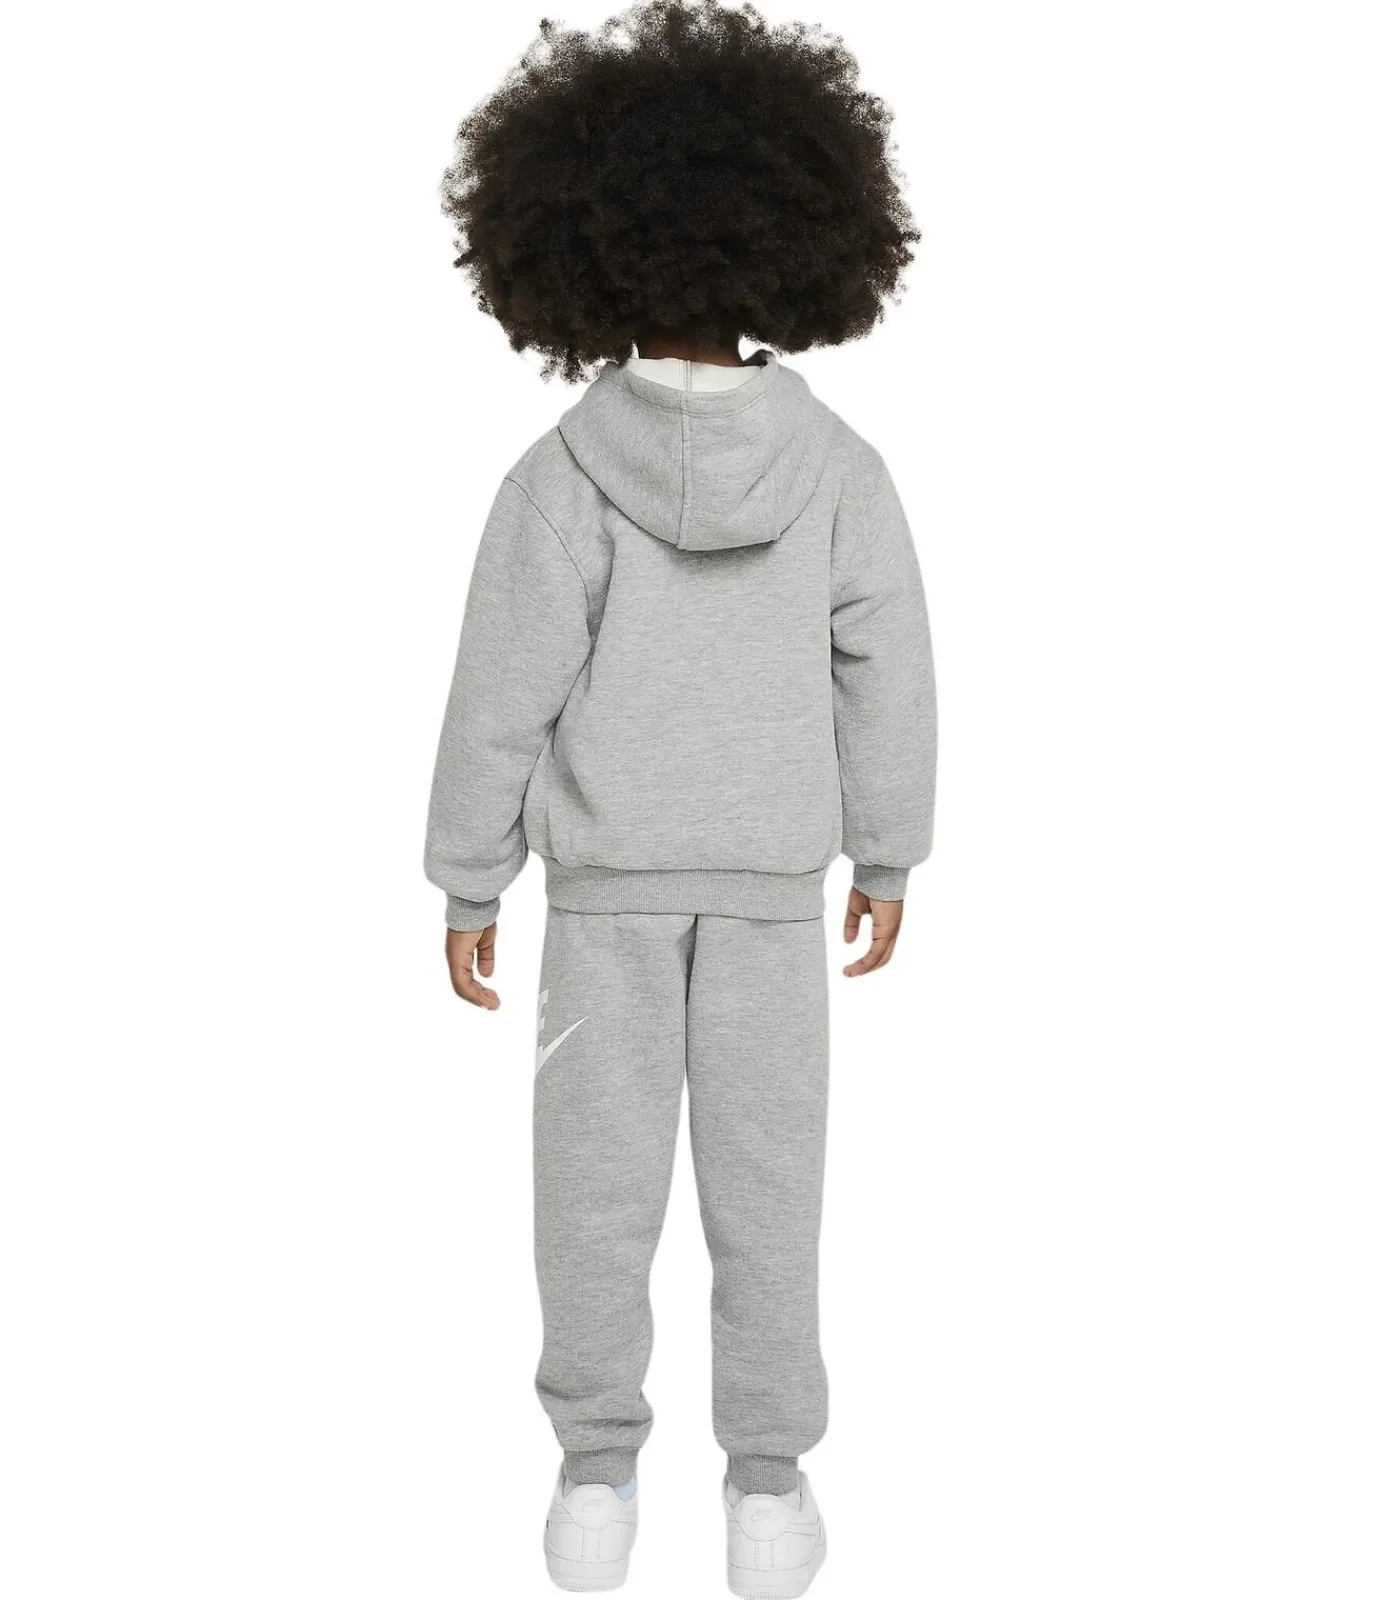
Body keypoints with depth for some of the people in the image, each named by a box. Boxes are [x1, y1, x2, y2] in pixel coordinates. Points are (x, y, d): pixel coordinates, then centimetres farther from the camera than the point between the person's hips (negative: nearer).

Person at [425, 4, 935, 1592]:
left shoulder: (561, 473, -13)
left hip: (610, 873, -1)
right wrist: (887, 856, 8)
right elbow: (887, 675, -4)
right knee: (765, 1177, 8)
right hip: (772, 872, 1)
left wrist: (468, 883, 0)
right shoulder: (838, 464, -9)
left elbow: (504, 693, -11)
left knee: (599, 1175, 9)